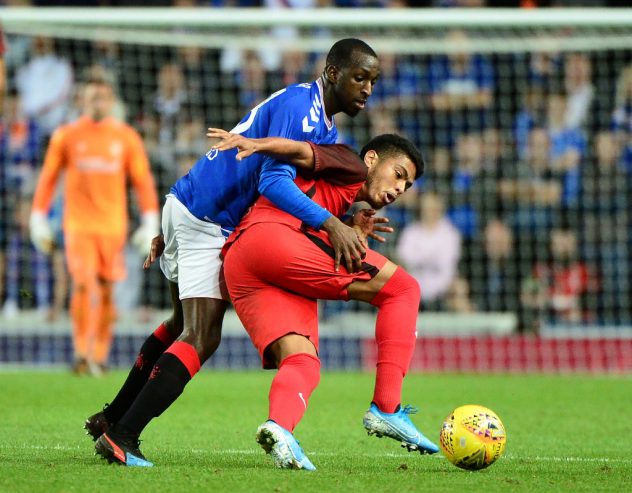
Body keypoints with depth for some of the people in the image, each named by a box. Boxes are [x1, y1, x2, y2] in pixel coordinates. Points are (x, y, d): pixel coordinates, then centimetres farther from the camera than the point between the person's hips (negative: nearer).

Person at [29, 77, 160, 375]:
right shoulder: (66, 136, 4)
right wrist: (38, 218, 5)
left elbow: (142, 180, 8)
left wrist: (150, 222, 1)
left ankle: (99, 355, 14)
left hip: (113, 225, 1)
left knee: (105, 292, 4)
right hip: (78, 225, -1)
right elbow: (48, 177, 9)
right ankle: (82, 353, -14)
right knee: (84, 284, -16)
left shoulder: (126, 137, 6)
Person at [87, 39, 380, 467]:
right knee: (201, 337, -16)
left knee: (185, 325, 23)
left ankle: (111, 420, 34)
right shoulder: (298, 107, -18)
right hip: (203, 219, -11)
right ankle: (120, 437, -18)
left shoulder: (327, 130, 15)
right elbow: (274, 181, -29)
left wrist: (348, 225, -2)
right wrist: (330, 223, -37)